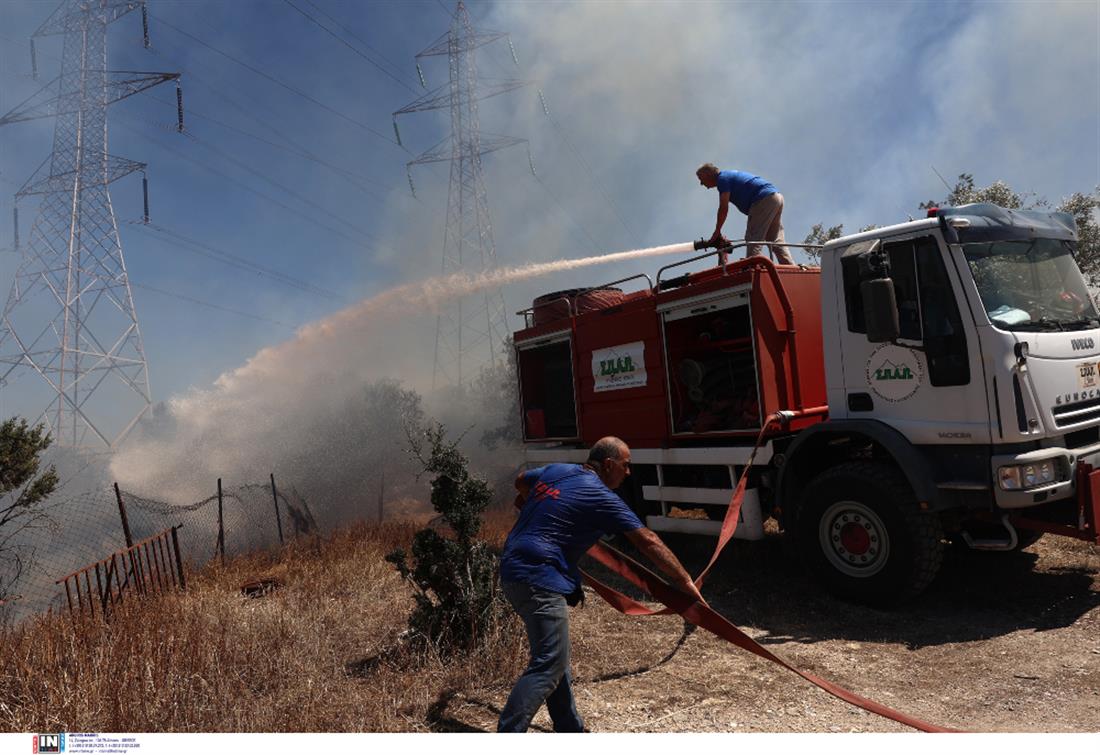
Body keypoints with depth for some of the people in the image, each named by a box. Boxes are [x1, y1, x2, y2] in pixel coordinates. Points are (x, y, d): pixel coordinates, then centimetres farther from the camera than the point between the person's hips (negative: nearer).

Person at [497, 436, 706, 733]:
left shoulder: (555, 470, 12)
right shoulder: (600, 496, -10)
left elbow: (521, 481, 33)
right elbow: (648, 541, -10)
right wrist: (684, 580, -5)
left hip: (514, 570, 10)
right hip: (539, 578, -10)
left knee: (553, 656, 18)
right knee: (548, 666, -10)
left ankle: (570, 728, 28)